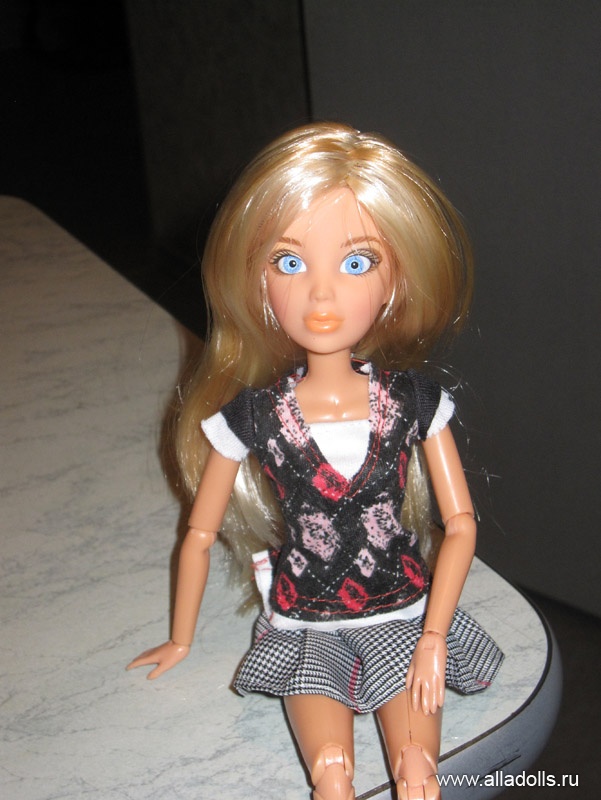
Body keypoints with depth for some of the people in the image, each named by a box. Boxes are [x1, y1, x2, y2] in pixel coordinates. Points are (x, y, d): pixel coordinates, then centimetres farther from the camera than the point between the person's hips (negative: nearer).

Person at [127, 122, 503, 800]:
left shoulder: (413, 400, -9)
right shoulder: (251, 414, -11)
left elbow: (461, 522, -1)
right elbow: (200, 534, 1)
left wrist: (434, 635, -6)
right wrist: (180, 640, 11)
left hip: (402, 615, 1)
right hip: (304, 628, 0)